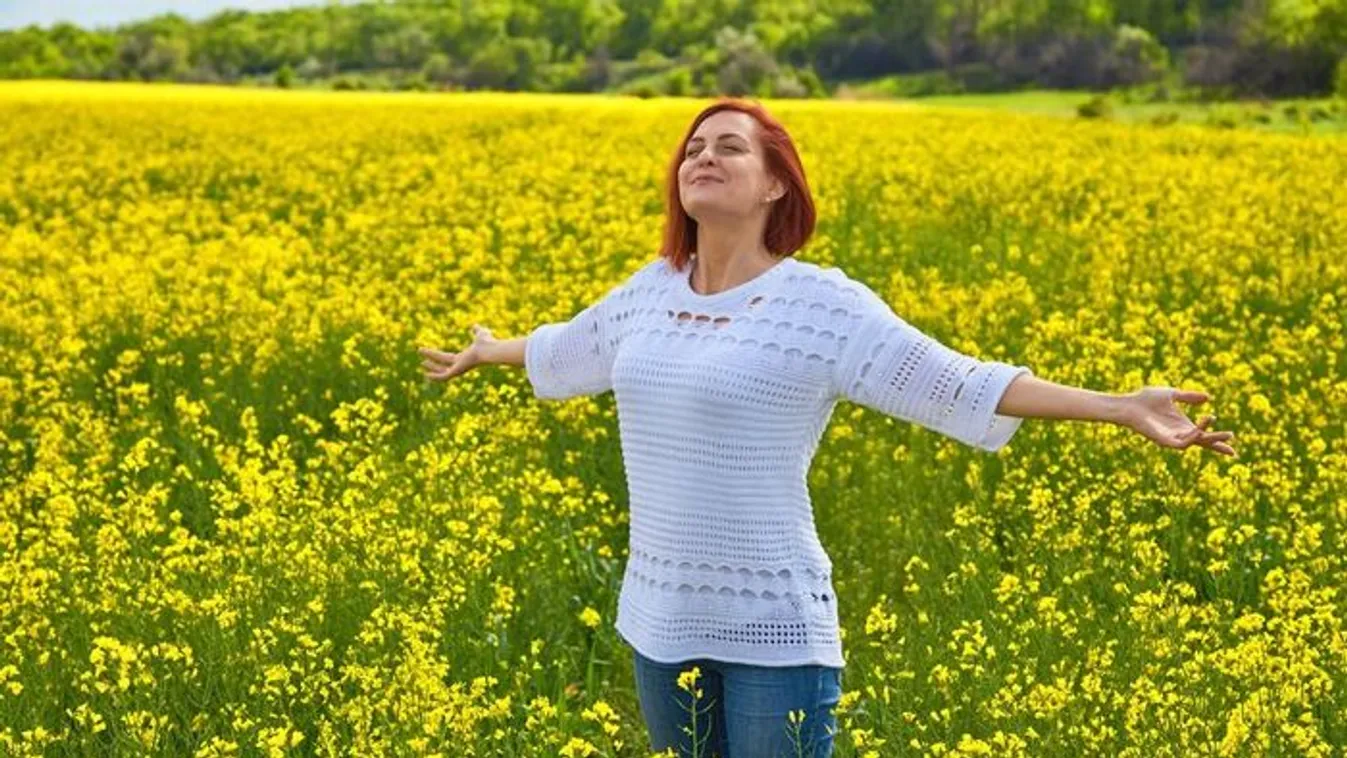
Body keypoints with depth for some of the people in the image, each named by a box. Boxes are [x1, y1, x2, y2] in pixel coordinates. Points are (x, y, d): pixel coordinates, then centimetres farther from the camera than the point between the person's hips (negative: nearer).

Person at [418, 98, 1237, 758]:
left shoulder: (821, 302, -11)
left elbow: (956, 385, -15)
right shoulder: (650, 291, 6)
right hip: (661, 619, 6)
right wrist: (485, 352, 45)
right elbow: (567, 347, 27)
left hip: (774, 626, -5)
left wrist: (1119, 406, -23)